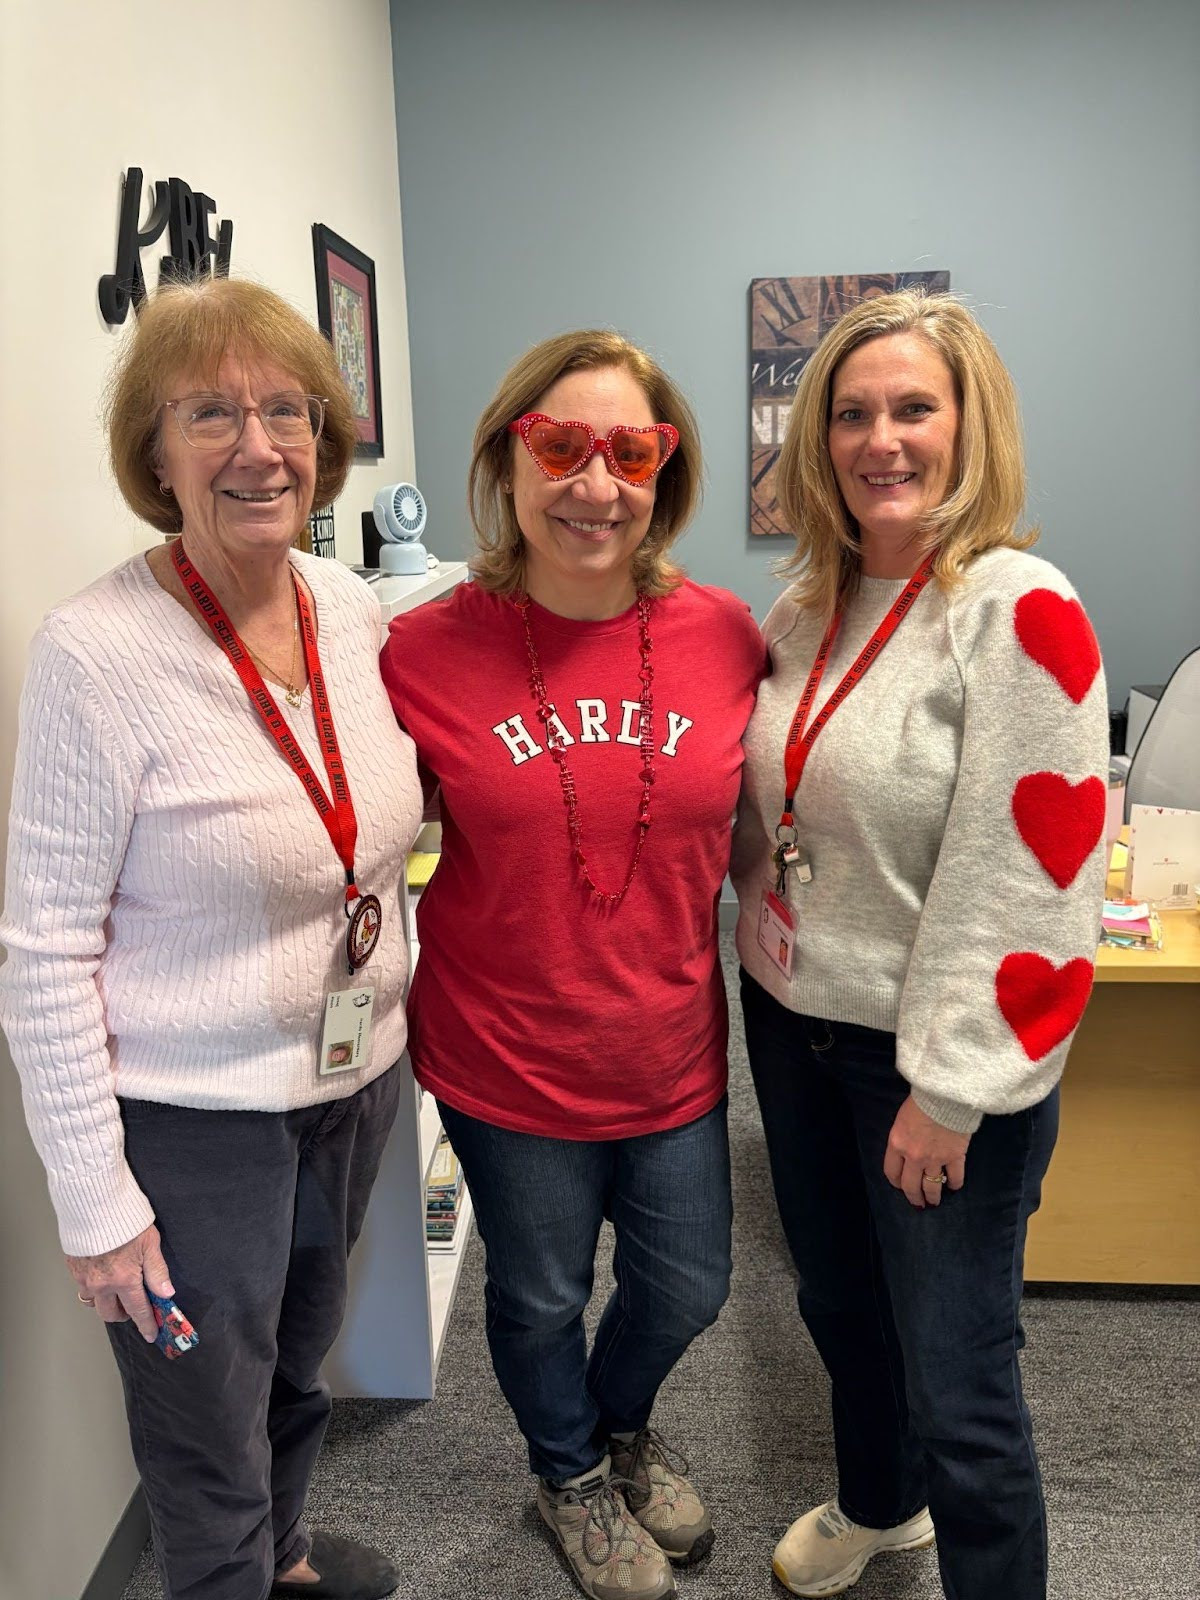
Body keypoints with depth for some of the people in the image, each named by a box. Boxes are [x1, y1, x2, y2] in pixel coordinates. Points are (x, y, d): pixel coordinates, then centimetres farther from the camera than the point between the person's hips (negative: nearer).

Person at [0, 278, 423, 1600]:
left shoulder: (352, 608, -3)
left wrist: (392, 1019, 8)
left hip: (355, 1080, 6)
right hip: (191, 1120, -6)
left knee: (298, 1366, 30)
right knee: (209, 1455, 15)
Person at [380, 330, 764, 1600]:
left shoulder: (723, 635, -9)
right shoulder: (424, 651, -16)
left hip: (672, 1054, 3)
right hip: (506, 1062, -2)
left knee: (685, 1289, 22)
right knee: (542, 1296, 21)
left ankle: (621, 1424, 59)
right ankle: (570, 1473, 56)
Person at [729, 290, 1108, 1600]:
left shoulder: (1017, 610, -17)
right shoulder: (807, 603, 4)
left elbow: (1023, 878, -20)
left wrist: (949, 1088, -18)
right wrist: (757, 957, 7)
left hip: (939, 1059, -7)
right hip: (793, 1020, 7)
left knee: (955, 1384, 5)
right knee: (840, 1307, 25)